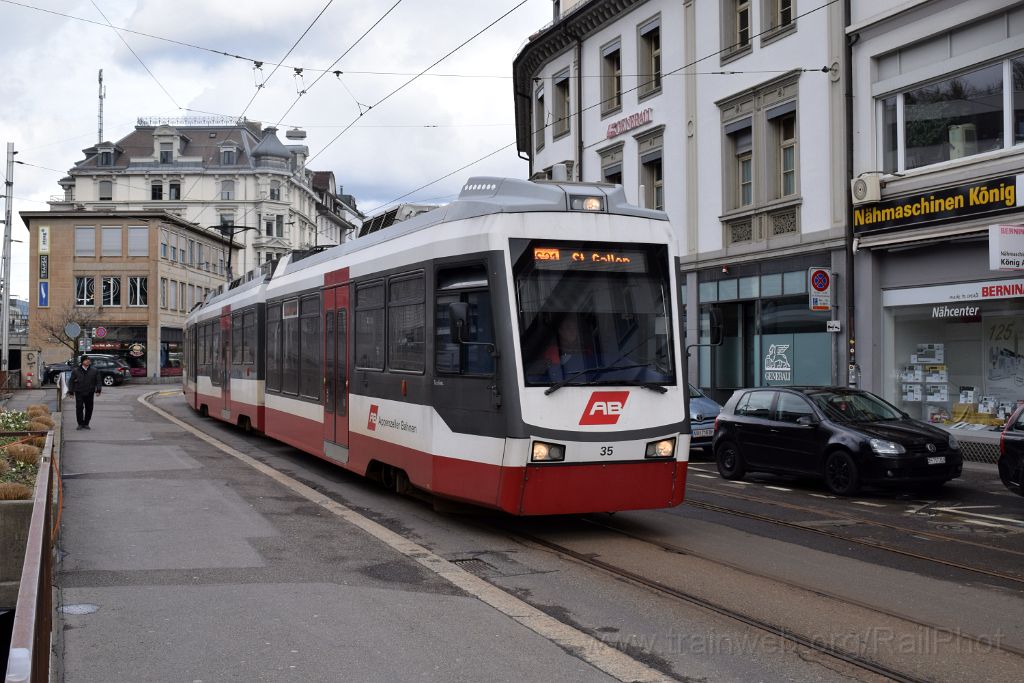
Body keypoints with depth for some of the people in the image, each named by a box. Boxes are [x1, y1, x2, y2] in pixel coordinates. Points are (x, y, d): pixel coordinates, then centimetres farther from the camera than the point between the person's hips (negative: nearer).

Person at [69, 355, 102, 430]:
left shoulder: (94, 371, 7)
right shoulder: (75, 371, 4)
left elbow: (98, 381, 8)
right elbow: (71, 382, 8)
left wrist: (98, 390, -3)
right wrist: (71, 391, 2)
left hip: (89, 393, 2)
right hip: (79, 393, -2)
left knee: (89, 409, 4)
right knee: (79, 408, -6)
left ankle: (86, 423, 16)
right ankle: (80, 424, 3)